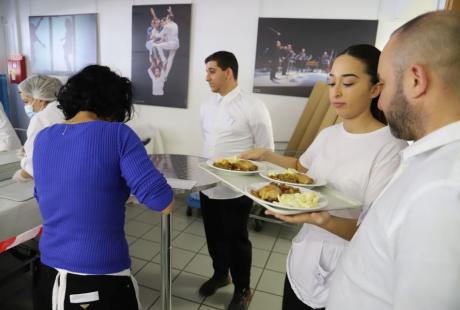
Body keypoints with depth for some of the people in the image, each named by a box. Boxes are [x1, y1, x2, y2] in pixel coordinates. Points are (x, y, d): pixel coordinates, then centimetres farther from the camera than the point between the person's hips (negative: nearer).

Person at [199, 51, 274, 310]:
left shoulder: (253, 107, -14)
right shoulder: (207, 106, 6)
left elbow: (266, 151, -10)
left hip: (235, 190, -5)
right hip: (207, 187, 6)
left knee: (237, 240, 11)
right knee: (214, 236, 20)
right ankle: (220, 274, 46)